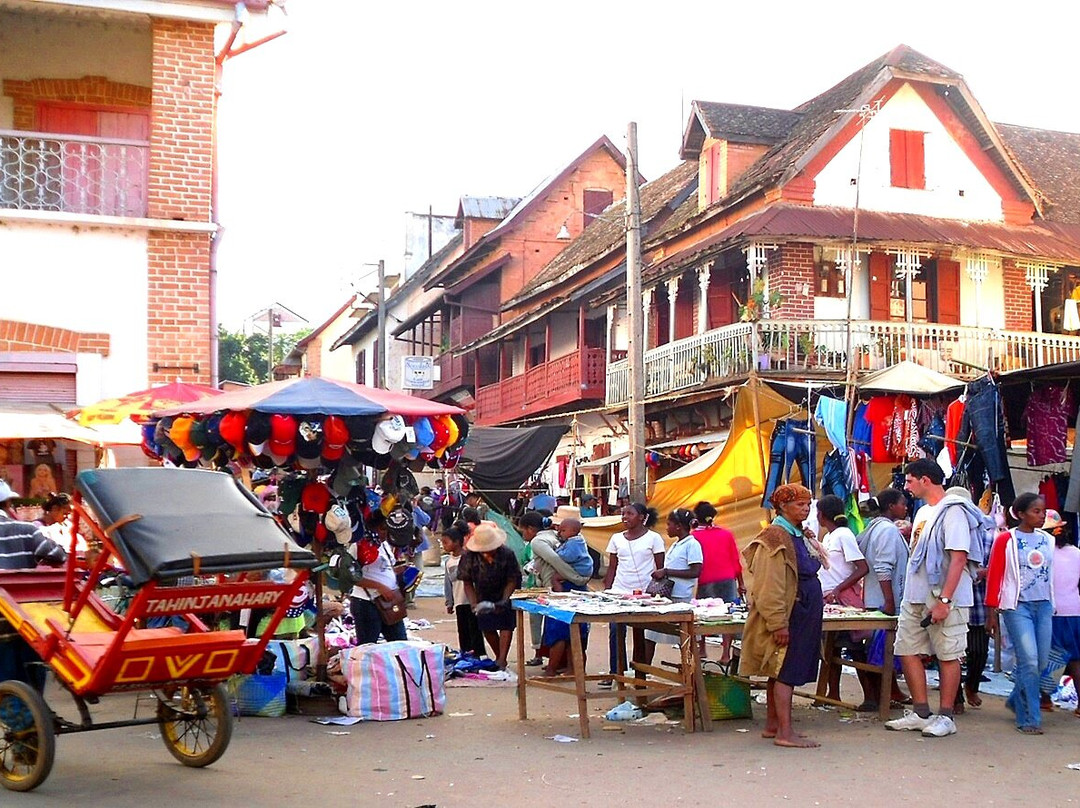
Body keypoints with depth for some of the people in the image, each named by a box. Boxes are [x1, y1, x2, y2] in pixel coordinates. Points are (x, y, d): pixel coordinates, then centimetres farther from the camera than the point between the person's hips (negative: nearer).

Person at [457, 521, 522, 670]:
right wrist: (474, 604, -22)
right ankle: (499, 658, 23)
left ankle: (502, 661, -9)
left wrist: (504, 601, -28)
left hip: (505, 596, -2)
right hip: (484, 598, 2)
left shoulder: (507, 554, -25)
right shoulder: (470, 556, -21)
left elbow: (512, 580, -17)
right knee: (487, 628, 6)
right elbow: (467, 583, -12)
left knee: (506, 625, -10)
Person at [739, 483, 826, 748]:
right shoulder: (774, 539, -15)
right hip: (786, 617, -9)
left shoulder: (802, 536, 15)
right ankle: (785, 732, -6)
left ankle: (772, 725, 20)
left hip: (804, 615, 9)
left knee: (779, 672, 13)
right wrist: (778, 623, -24)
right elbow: (769, 587, -20)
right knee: (786, 672, -8)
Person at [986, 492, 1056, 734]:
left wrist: (1052, 605, 13)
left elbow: (1050, 575, 17)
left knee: (1041, 662, 6)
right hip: (1017, 606, -5)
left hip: (1044, 606, 5)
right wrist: (993, 613, -4)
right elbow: (994, 577, -3)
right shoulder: (1006, 540, -4)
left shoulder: (1048, 540, 11)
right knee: (1029, 661, -11)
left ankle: (1016, 701, 30)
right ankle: (1030, 719, -2)